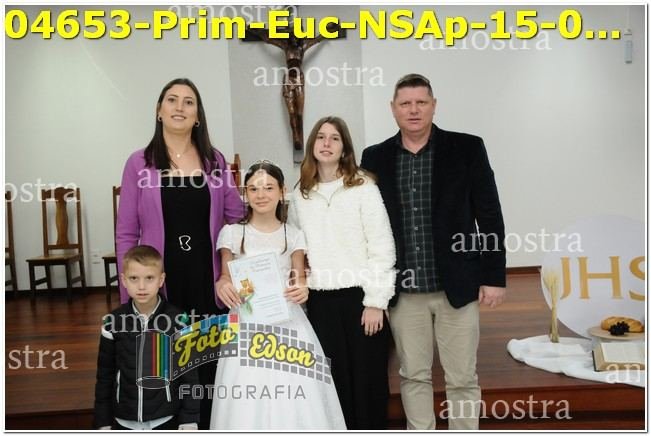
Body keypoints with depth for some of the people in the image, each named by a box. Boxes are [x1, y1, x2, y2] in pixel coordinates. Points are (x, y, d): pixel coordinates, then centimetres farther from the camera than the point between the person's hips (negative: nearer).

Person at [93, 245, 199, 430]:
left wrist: (189, 420, -7)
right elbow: (105, 375, 2)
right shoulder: (113, 322, -7)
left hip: (167, 419, -2)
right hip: (124, 421, 2)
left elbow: (189, 374, -7)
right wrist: (103, 422, 4)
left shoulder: (177, 320, -12)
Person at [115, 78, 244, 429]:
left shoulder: (215, 161, 5)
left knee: (209, 366, 12)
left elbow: (238, 218, 8)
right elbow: (126, 234, 0)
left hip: (208, 280, 2)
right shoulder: (139, 163, 0)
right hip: (161, 282, -1)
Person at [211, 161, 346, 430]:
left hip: (288, 321, 1)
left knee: (294, 388, -3)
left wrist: (302, 290, -15)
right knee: (247, 402, -2)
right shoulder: (232, 233, 3)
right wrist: (221, 286, -16)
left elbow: (299, 280, 7)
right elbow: (225, 279, 6)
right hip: (247, 323, 0)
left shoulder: (294, 235, 6)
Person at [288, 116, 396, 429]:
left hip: (359, 297, -3)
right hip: (319, 301, 4)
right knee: (332, 380, 12)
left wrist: (375, 301, -11)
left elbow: (383, 248, -8)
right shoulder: (300, 194, 8)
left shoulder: (363, 188, -5)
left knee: (367, 379, 6)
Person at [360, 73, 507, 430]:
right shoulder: (375, 157, 4)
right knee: (413, 376, 14)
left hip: (457, 286, -1)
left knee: (462, 378, 10)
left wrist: (494, 276, -4)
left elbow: (490, 217, -1)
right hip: (403, 291, 2)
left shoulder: (467, 149, -2)